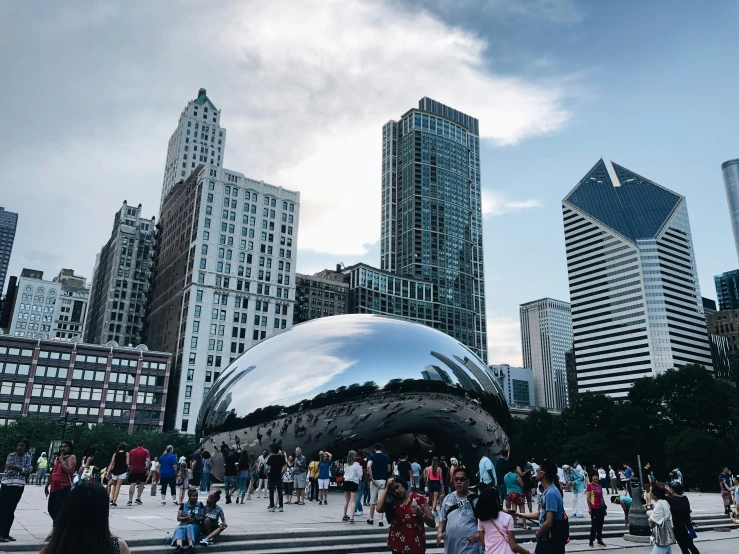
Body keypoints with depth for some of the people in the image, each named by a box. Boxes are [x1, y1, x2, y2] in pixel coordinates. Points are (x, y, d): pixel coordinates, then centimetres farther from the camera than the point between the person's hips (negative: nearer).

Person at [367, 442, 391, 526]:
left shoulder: (372, 456, -3)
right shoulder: (386, 457, 5)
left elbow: (368, 466, -20)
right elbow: (389, 470, 11)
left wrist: (372, 478, -16)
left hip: (375, 480, -1)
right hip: (383, 480, 1)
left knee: (372, 501, 10)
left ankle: (371, 519, 17)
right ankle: (380, 521, -2)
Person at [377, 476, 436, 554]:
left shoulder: (420, 499, -5)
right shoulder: (392, 501, 4)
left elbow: (433, 524, -5)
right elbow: (379, 509, -17)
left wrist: (421, 514, -23)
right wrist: (386, 488, -14)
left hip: (417, 547, -2)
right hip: (397, 546, 2)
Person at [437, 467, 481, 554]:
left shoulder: (475, 499, -6)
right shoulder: (448, 498, 7)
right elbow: (443, 520, 14)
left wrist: (478, 535, -18)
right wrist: (440, 532, -3)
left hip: (469, 546, -5)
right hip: (450, 545, 5)